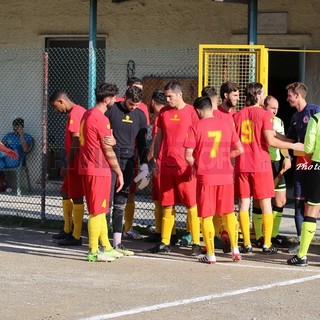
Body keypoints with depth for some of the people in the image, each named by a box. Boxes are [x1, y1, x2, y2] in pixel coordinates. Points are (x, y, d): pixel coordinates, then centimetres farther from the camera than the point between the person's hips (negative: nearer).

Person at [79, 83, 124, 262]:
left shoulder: (88, 115, 14)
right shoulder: (101, 119, -16)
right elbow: (108, 150, -12)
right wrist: (120, 173, -5)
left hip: (88, 169, 10)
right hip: (98, 171, -10)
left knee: (100, 211, 15)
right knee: (97, 212, -5)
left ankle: (106, 247, 21)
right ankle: (93, 252, -2)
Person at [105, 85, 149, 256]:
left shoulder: (140, 115, 11)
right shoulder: (111, 110, -3)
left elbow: (141, 142, 16)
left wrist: (144, 164, 10)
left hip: (128, 161, 4)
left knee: (121, 203, 7)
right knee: (107, 200, -9)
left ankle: (117, 243, 10)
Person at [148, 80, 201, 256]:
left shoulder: (191, 111, -3)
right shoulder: (164, 112, 11)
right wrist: (155, 160, 12)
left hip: (185, 166, -5)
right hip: (166, 165, 5)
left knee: (191, 205, -3)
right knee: (167, 205, 9)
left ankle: (196, 243, 0)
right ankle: (164, 243, 14)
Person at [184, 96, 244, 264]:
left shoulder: (196, 127, -6)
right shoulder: (226, 123, 4)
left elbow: (188, 156, -11)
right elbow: (239, 149, 7)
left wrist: (195, 166, 8)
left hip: (205, 176, -3)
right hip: (226, 175, 3)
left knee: (207, 216, 4)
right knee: (229, 213, 16)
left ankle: (210, 255, 4)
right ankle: (235, 249, 12)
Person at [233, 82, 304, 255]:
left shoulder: (237, 115, 6)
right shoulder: (265, 114, -7)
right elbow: (270, 140, -15)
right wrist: (293, 146, -7)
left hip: (242, 164, 4)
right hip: (261, 165, -4)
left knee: (244, 203, 6)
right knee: (266, 204, 3)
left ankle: (246, 243, 4)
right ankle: (267, 244, 2)